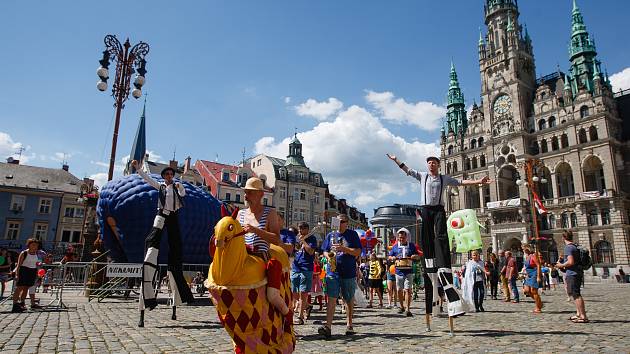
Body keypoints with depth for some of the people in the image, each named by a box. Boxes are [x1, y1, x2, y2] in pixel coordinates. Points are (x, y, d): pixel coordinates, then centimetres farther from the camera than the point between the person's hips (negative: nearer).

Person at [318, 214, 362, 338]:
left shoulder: (352, 234, 3)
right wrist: (329, 257, -7)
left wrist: (343, 248, -16)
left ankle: (349, 325, 25)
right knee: (331, 298, -7)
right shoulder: (330, 235, 11)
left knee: (349, 300, 10)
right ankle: (328, 326, -11)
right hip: (332, 272, 1)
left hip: (349, 273, -1)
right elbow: (325, 251, 15)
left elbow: (358, 252, -4)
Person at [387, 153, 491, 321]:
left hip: (439, 210, -1)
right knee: (426, 241, -3)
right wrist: (395, 159, 22)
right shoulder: (422, 176, 17)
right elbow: (407, 170, 22)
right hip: (425, 209, 1)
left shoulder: (445, 178, 17)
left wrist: (478, 181, 11)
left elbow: (461, 182, 18)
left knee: (441, 238, -16)